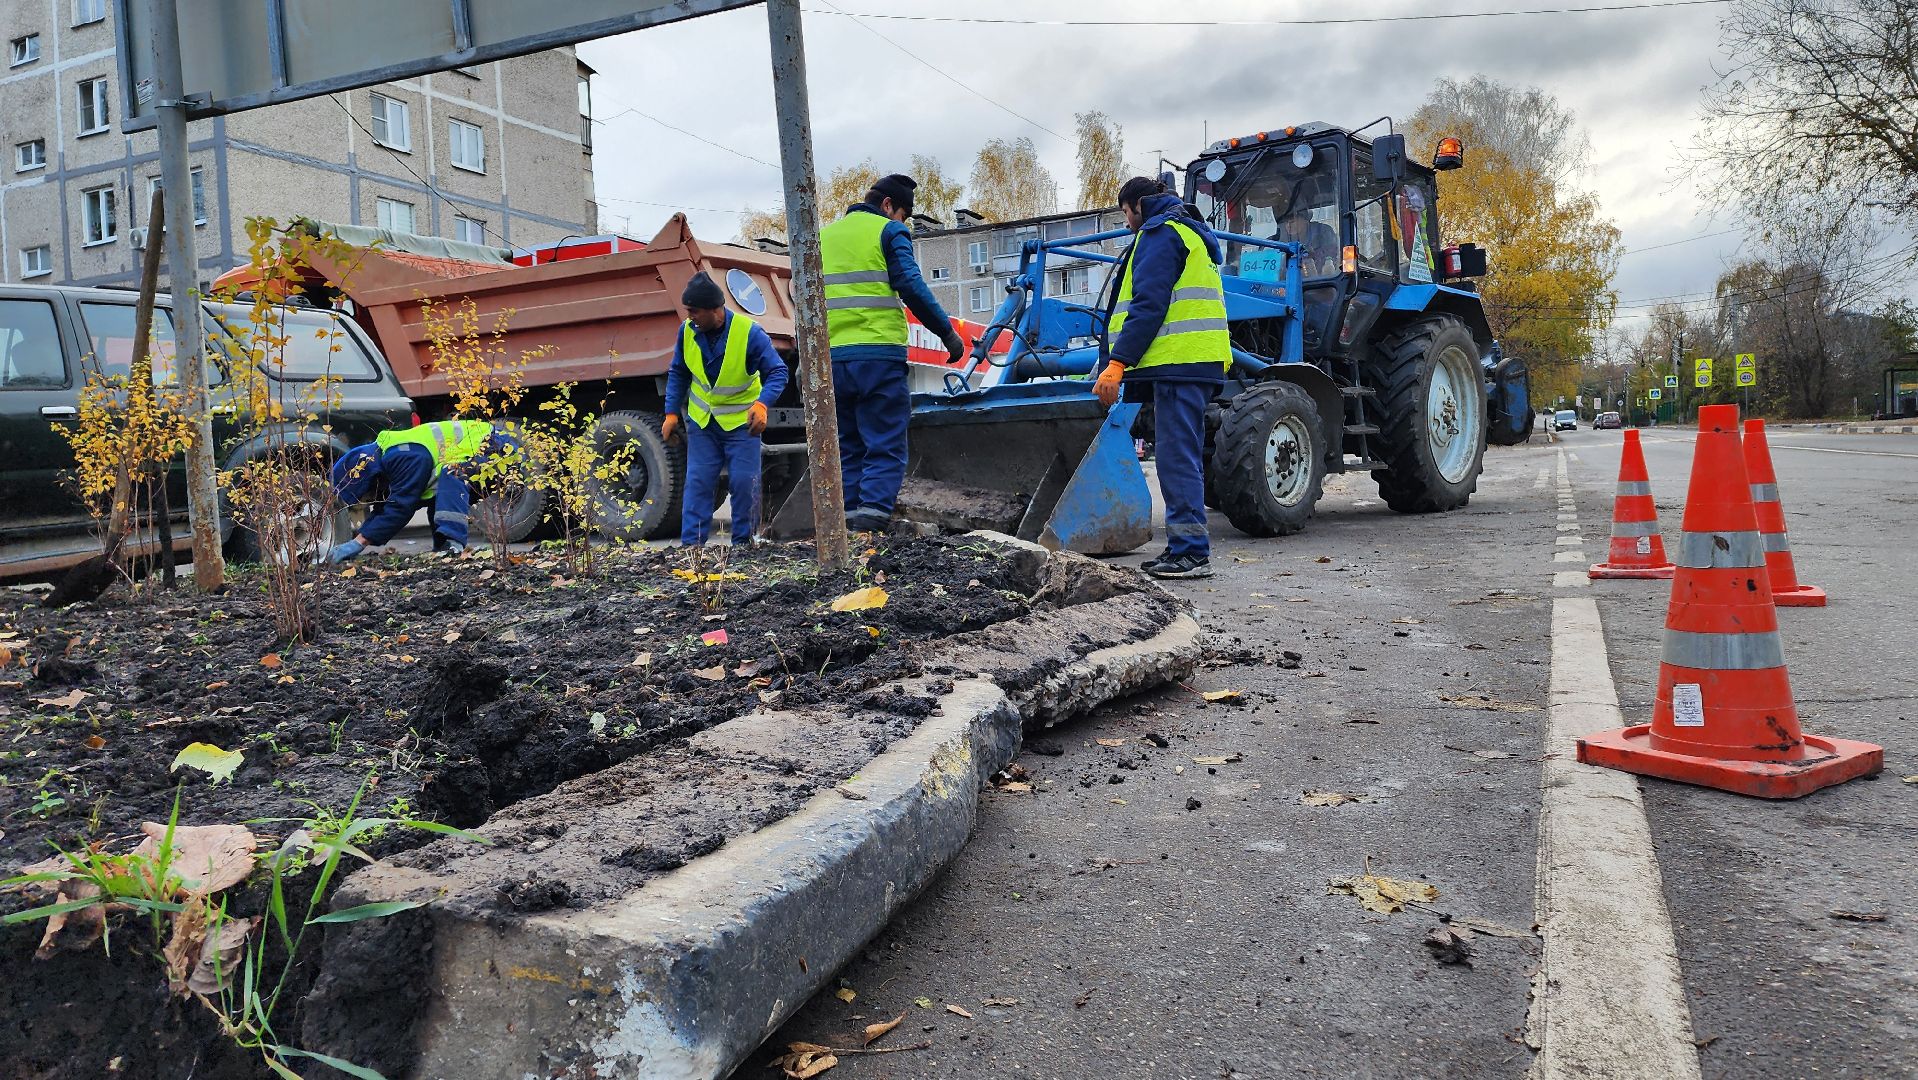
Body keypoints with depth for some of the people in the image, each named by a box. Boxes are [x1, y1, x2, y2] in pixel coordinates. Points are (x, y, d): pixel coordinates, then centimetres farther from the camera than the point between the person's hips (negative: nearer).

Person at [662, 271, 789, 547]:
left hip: (741, 421, -3)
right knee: (698, 482, -2)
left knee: (744, 482, -4)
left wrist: (762, 404, -32)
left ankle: (744, 541, 9)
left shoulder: (749, 332, -18)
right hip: (701, 421, 3)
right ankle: (691, 543, 0)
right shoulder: (687, 331, -6)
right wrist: (672, 413, 3)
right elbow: (678, 374, 9)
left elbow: (777, 372, -15)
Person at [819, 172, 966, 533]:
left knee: (848, 449, 13)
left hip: (833, 359, 6)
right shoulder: (890, 231, 2)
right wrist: (948, 331, -5)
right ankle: (871, 522, -15)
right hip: (878, 357, -6)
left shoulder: (824, 236, 21)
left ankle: (848, 528, 8)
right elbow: (911, 287, -10)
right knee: (885, 449, -3)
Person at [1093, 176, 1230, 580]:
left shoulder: (1159, 233, -4)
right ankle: (1184, 548, 15)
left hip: (1177, 364, -10)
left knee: (1178, 458, -11)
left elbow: (1148, 304, -16)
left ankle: (1190, 551, -12)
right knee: (1184, 458, 12)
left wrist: (1117, 363, -20)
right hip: (1200, 363, 10)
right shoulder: (1191, 234, 28)